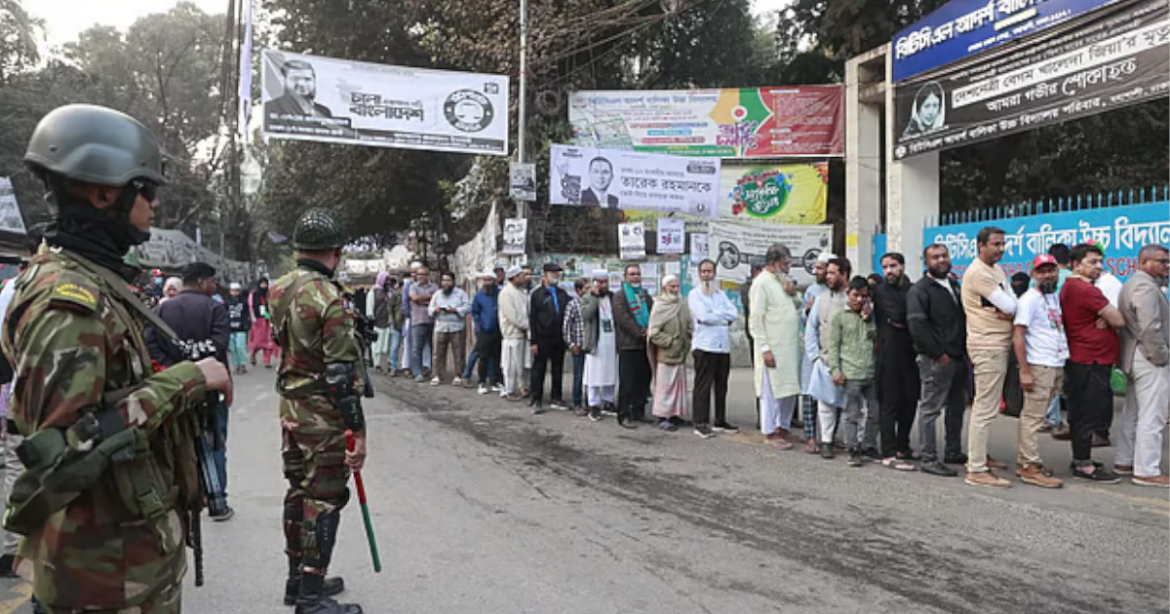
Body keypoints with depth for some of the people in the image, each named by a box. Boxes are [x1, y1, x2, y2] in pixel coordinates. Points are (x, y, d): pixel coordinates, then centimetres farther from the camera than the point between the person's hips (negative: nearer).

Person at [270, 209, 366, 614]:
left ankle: (297, 579, 30)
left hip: (290, 409, 8)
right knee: (323, 501, 0)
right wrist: (357, 432, -18)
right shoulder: (330, 299, -20)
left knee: (299, 492, 18)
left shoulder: (280, 289, 5)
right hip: (324, 416, -8)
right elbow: (341, 375, -22)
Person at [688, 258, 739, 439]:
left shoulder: (721, 294, 17)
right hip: (704, 345, -6)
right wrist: (724, 317, -3)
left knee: (721, 386, 11)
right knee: (703, 386, -5)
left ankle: (720, 420, 21)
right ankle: (700, 423, -1)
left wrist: (714, 315, -8)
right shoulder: (695, 294, 0)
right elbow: (703, 316, -15)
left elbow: (734, 314, 4)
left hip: (724, 346, 6)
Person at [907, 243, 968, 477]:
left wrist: (964, 349, 13)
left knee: (957, 407, 17)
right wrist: (938, 353, -19)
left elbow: (963, 317, 26)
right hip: (936, 360, -9)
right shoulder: (920, 290, -9)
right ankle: (928, 459, -1)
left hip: (958, 358, 9)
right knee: (930, 409, -5)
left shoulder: (954, 285, 17)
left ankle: (953, 452, 30)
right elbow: (916, 325, -20)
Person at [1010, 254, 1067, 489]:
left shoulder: (1054, 296, 16)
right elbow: (1017, 336, -15)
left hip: (1056, 366, 8)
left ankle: (1024, 462, 17)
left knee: (1033, 416, 12)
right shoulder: (1029, 299, -9)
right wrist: (1024, 371, -19)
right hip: (1038, 366, -8)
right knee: (1033, 417, -5)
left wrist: (1062, 365, 13)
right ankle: (1030, 468, -2)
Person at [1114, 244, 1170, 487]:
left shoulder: (1133, 284, 17)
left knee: (1133, 413, 17)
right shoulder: (1146, 287, -17)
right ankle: (1147, 471, -3)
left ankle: (1124, 461, 25)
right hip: (1150, 360, -11)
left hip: (1134, 357, 11)